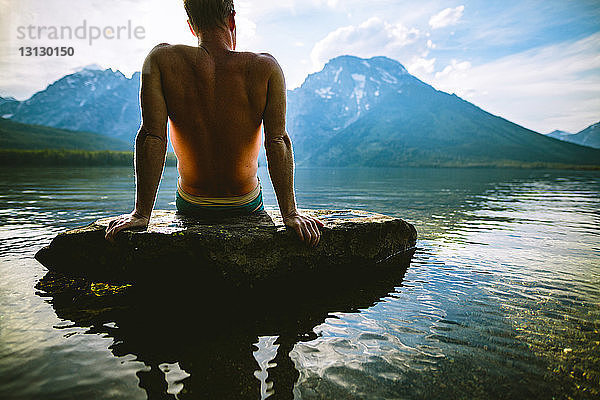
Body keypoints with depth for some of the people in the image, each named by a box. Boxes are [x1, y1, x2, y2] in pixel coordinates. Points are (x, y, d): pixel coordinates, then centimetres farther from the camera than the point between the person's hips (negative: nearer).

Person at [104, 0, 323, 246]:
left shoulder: (162, 60, -17)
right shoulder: (265, 68, -18)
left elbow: (152, 136, -23)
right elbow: (277, 142, -24)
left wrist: (141, 213, -20)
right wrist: (290, 214, -22)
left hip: (190, 207, 1)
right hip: (246, 206, 0)